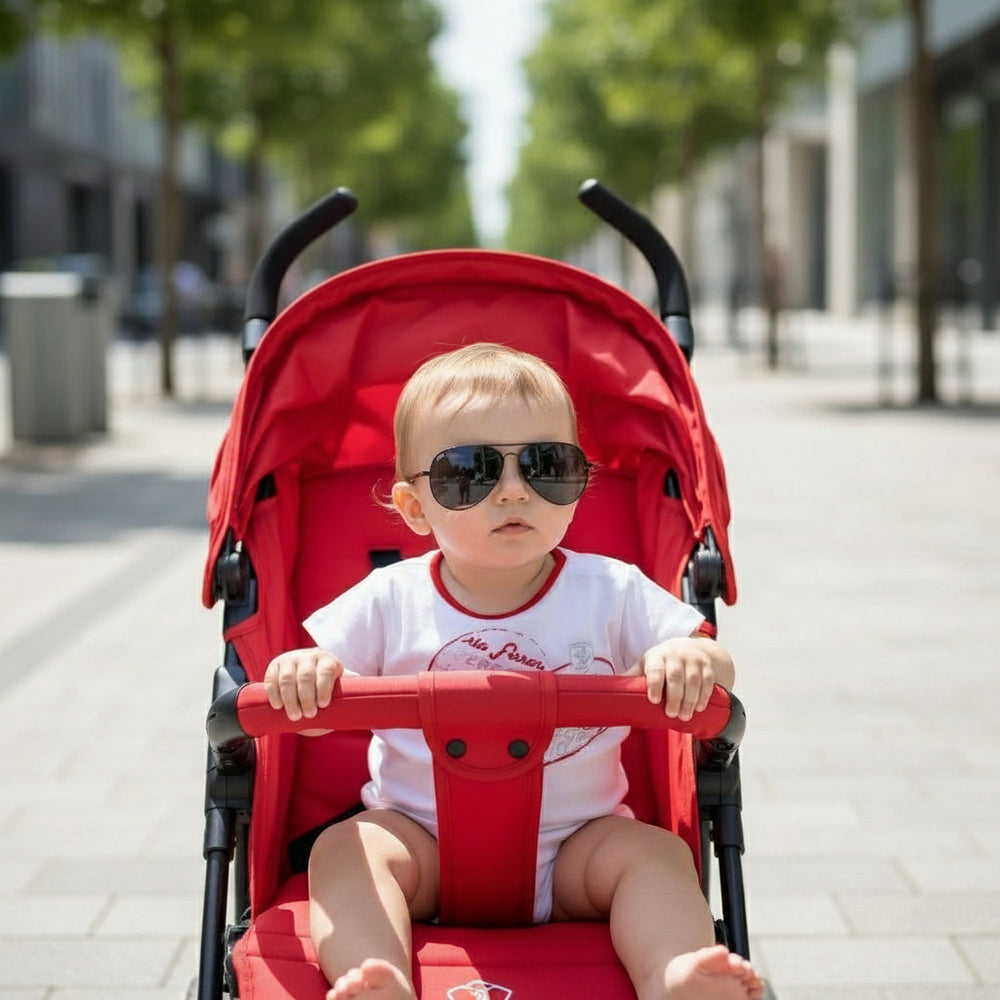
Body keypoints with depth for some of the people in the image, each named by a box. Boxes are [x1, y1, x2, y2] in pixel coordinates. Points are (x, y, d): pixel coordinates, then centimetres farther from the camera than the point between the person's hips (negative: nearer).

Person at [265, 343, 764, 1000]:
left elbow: (719, 669, -1)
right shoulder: (389, 600, -3)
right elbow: (315, 709, 0)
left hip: (576, 843, 0)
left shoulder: (614, 593, -2)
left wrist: (690, 657, -26)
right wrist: (300, 672, -25)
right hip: (421, 840, 0)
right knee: (345, 847, -24)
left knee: (656, 851, -23)